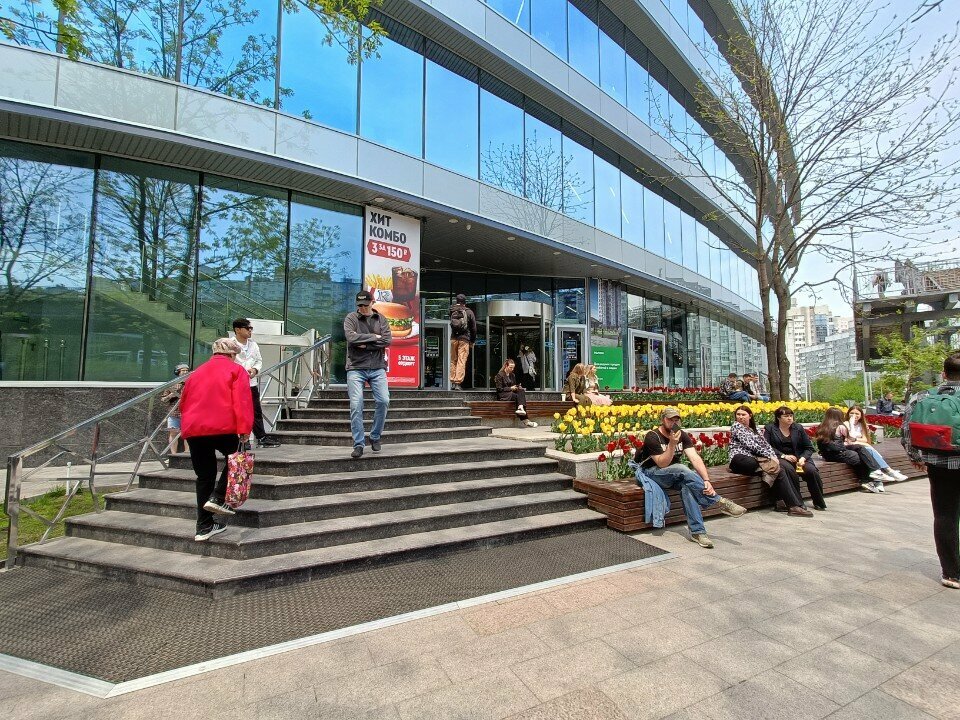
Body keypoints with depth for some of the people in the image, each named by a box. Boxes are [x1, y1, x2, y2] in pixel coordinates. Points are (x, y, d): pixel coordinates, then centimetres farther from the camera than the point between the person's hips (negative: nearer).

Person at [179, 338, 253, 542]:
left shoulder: (196, 372, 24)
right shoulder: (236, 370, 5)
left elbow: (183, 402, 27)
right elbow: (242, 401, -8)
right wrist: (244, 429, -11)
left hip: (192, 429, 6)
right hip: (221, 427, -6)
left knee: (204, 476, 13)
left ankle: (204, 527, 16)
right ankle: (218, 498, 0)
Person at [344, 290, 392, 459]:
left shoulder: (381, 319, 10)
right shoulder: (351, 318, 5)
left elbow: (388, 340, -5)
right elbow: (351, 337, -13)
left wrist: (365, 344, -11)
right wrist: (374, 337, -9)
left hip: (377, 368, 2)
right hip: (356, 368, -2)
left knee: (383, 401, -7)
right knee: (356, 405, -7)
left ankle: (375, 437, 14)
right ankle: (358, 444, 4)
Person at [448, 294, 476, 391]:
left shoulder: (451, 311, 5)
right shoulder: (469, 312, 2)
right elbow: (474, 328, 6)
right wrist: (472, 341, 13)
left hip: (453, 339, 2)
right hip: (464, 339, -2)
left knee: (453, 361, 11)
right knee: (461, 362, -3)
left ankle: (452, 382, 10)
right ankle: (458, 383, -7)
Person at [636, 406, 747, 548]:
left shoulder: (682, 435, 0)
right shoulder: (652, 437, -16)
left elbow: (695, 458, -12)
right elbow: (662, 464, -21)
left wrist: (706, 480, -27)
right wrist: (672, 443, -32)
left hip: (676, 475, 5)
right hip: (653, 473, -5)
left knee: (687, 486, -30)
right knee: (681, 469, -33)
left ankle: (697, 531, -29)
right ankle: (719, 501, -29)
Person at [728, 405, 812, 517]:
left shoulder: (754, 429, 27)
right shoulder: (736, 426, 3)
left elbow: (765, 444, 14)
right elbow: (750, 445, -7)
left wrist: (773, 456, -5)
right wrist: (769, 456, -10)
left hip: (757, 457, 7)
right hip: (741, 458, -7)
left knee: (788, 467, -17)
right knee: (779, 469, -25)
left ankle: (797, 502, -14)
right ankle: (794, 506, -21)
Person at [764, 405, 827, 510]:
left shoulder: (798, 428, 11)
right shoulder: (770, 429, 3)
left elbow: (809, 448, 11)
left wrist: (803, 458, -8)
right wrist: (784, 456, -18)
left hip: (799, 458, 3)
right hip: (780, 459, -3)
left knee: (812, 470, -27)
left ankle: (819, 502, -7)